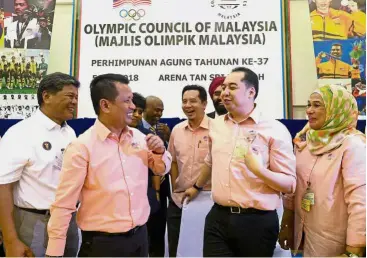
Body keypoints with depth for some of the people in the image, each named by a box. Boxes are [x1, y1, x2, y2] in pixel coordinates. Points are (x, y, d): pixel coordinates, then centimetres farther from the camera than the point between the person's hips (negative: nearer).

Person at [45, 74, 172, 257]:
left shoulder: (139, 137, 0)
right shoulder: (82, 146, -16)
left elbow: (161, 169, 13)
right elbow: (64, 203, -14)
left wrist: (160, 152, -7)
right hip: (102, 242, -5)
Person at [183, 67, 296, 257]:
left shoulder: (274, 130, -10)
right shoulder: (216, 125, 6)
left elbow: (290, 184, -9)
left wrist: (259, 170, -25)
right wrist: (197, 187, 34)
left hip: (258, 221, -3)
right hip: (218, 218, 4)